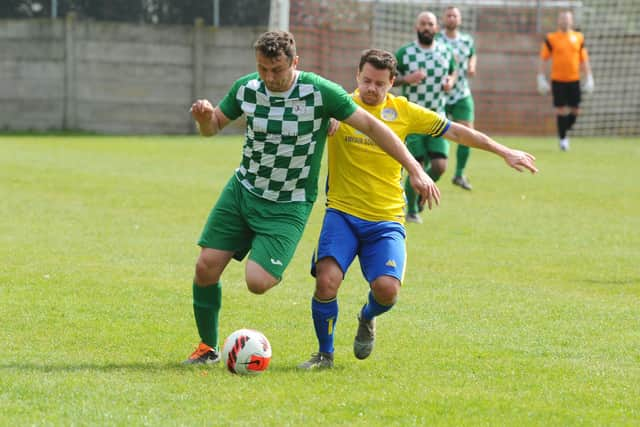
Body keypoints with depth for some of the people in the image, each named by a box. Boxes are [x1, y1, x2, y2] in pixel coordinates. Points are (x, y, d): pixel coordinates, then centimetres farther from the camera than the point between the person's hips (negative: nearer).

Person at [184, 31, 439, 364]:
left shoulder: (320, 92, -19)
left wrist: (415, 170, -19)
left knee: (258, 282, -20)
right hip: (242, 190, 4)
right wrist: (204, 117, -17)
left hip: (288, 207, -4)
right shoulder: (246, 89, -6)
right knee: (206, 267, -5)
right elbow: (213, 126, 9)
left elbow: (370, 126, -15)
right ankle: (208, 347, 16)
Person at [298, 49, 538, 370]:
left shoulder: (403, 111, 5)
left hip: (386, 220, 1)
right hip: (342, 213, -1)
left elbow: (455, 131, 12)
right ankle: (325, 353, 4)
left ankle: (367, 318, 20)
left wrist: (504, 152, 12)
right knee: (327, 280, -21)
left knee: (386, 289, -19)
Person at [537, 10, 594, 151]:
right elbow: (543, 59, 1)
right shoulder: (551, 39, -1)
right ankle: (562, 138, 9)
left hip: (574, 80, 3)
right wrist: (541, 79, -5)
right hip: (558, 80, -2)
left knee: (575, 110, 2)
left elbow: (584, 60, 11)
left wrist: (588, 79, 7)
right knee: (560, 110, -2)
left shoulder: (578, 38, 7)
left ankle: (564, 132, 25)